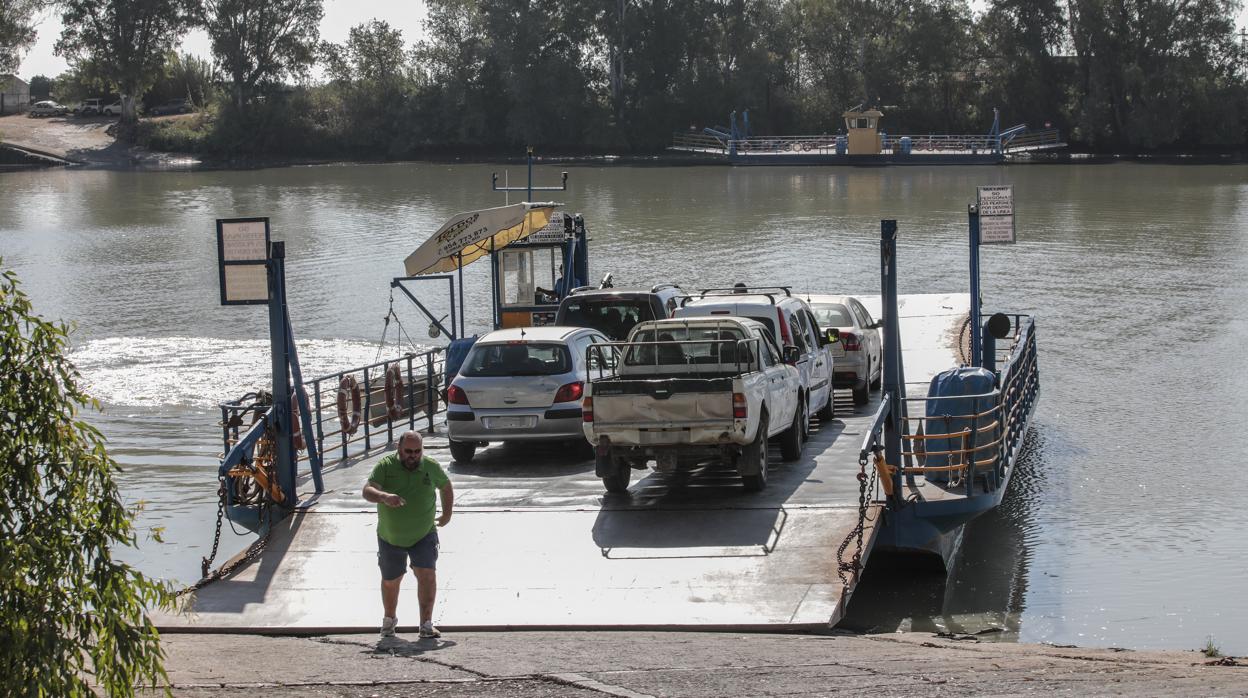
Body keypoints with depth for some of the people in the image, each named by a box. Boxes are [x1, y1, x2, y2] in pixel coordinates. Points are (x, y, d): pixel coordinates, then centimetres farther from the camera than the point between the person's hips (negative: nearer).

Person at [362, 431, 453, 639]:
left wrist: (447, 514, 11)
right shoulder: (385, 466, -13)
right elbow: (367, 491, -26)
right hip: (390, 538, 0)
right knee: (390, 581, 14)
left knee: (427, 575, -17)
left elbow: (446, 487, 15)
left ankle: (426, 625, -11)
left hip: (423, 536, 0)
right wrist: (384, 497, -46)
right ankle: (389, 619, 39)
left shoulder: (431, 467, -5)